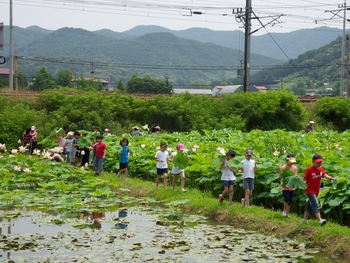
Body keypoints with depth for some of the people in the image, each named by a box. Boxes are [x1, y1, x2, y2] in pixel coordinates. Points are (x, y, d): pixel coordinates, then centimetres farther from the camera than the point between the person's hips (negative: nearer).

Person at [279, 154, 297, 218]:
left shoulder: (295, 168, 1)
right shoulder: (282, 168, -9)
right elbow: (281, 176, -6)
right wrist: (282, 183, -23)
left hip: (291, 187, 4)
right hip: (285, 186, -4)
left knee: (290, 200, 9)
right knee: (287, 199, -18)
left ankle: (287, 213, 24)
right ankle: (284, 210, 7)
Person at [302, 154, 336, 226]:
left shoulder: (321, 169, 3)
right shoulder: (309, 169, -14)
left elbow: (326, 176, -12)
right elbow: (304, 178, -10)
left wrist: (332, 178, -28)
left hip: (316, 190, 7)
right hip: (310, 190, -7)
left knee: (309, 205, 15)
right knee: (315, 204, -17)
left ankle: (305, 219, 26)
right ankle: (320, 220, -27)